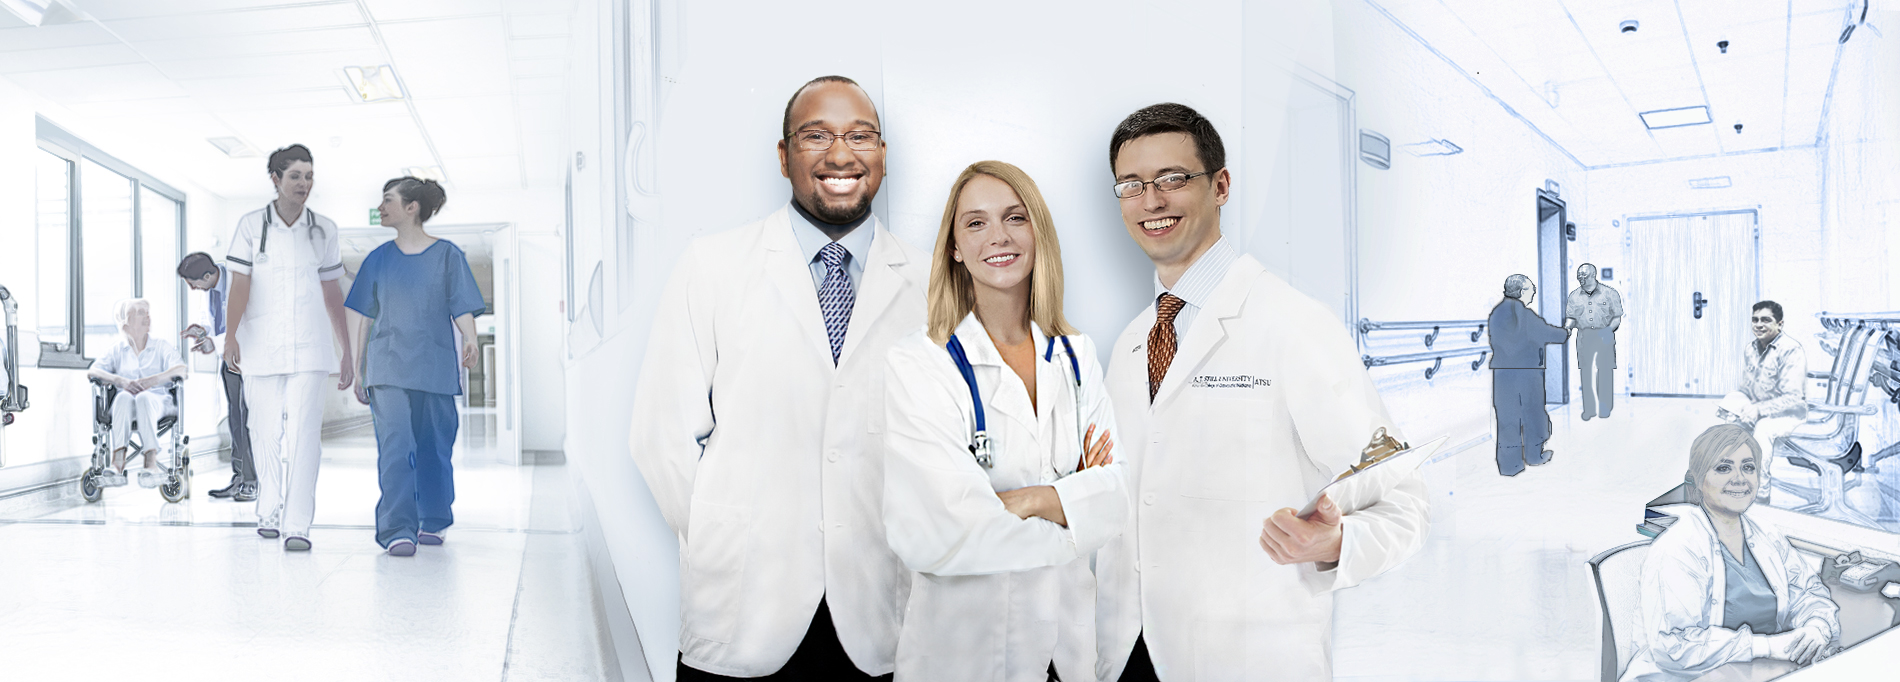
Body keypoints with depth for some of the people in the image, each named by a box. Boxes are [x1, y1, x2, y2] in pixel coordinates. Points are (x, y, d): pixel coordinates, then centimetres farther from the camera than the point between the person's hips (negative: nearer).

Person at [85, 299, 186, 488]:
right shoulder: (117, 350, 17)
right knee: (123, 397, -36)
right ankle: (118, 465, -50)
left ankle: (152, 464, -50)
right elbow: (91, 371, 2)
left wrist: (150, 381, -21)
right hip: (126, 405, 1)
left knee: (144, 398, -37)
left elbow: (180, 370, -4)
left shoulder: (161, 347, 14)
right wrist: (121, 381, -18)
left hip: (158, 401, -1)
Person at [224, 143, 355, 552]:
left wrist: (347, 353, 11)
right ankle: (269, 512, 26)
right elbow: (239, 284, -2)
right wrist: (230, 335, -16)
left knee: (303, 435, -10)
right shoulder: (251, 226, 5)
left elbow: (333, 295, 12)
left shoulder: (324, 230, 9)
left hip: (309, 349, 0)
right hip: (261, 347, 0)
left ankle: (296, 525, -11)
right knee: (266, 434, 7)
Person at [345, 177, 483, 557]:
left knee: (434, 448, 7)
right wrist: (356, 368, 10)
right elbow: (362, 316, 13)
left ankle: (433, 522, 24)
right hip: (388, 369, 1)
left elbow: (462, 308, -2)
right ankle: (397, 531, -14)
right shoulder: (379, 259, 10)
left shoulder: (447, 254, 3)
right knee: (394, 447, -12)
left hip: (435, 367, -1)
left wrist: (470, 341, -21)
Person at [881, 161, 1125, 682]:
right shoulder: (918, 364, -14)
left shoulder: (1078, 355, 3)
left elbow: (1121, 492, -3)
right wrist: (1076, 502, -11)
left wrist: (1030, 500, -20)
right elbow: (933, 536, -21)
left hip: (1074, 632, 5)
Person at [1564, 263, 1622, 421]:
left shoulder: (1609, 293, 4)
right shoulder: (1574, 296, 11)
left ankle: (1605, 408, 5)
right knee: (1586, 372, -2)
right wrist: (1567, 326, -10)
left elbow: (1617, 317, 4)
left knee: (1605, 371, -4)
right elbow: (1571, 317, 11)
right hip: (1584, 336, 2)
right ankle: (1589, 408, 4)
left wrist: (1609, 329, -14)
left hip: (1604, 336, -2)